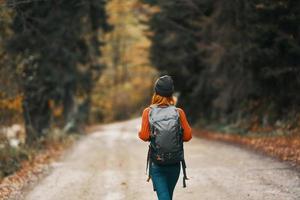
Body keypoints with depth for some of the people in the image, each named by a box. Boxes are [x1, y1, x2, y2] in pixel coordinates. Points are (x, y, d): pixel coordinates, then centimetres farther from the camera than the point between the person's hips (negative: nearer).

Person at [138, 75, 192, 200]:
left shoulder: (148, 112, -9)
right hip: (174, 162, 2)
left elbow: (144, 136, -13)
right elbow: (187, 136, -6)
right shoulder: (179, 112, -7)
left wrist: (140, 133, 9)